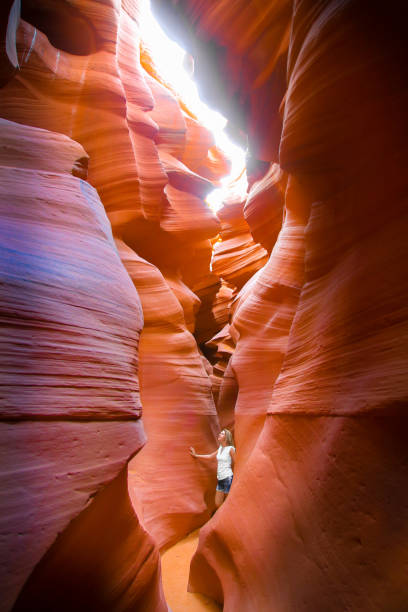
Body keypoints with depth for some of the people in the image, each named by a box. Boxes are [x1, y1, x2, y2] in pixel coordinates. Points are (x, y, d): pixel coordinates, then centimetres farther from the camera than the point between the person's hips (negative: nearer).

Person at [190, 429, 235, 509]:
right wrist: (196, 455, 21)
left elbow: (235, 464, -3)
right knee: (217, 505, 8)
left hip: (227, 478, -6)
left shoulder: (230, 449, -8)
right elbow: (210, 456, 17)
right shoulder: (220, 448, 10)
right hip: (220, 479, 6)